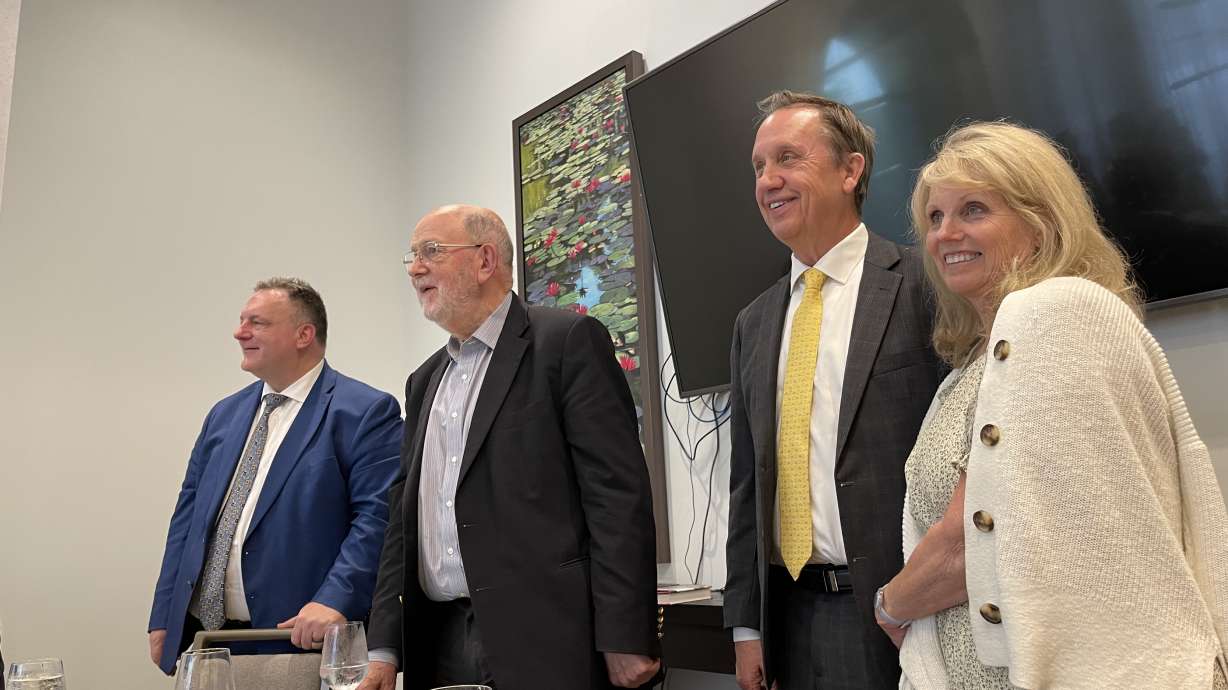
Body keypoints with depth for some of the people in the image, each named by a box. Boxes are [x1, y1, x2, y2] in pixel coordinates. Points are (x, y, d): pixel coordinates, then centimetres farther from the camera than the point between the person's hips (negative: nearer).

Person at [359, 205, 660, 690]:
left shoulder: (568, 341, -6)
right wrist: (385, 648, 9)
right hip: (439, 645, 7)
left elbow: (618, 494, -12)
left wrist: (626, 640, -16)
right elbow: (406, 518, 15)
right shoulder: (424, 381, 16)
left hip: (546, 642, -6)